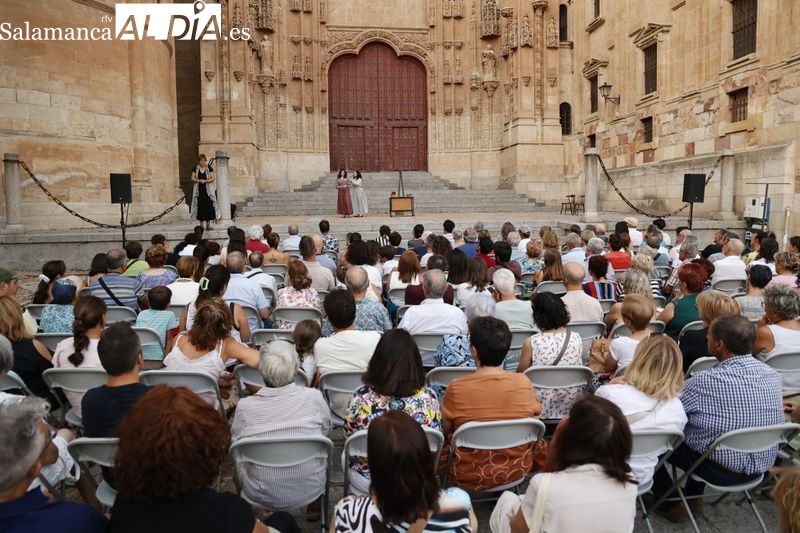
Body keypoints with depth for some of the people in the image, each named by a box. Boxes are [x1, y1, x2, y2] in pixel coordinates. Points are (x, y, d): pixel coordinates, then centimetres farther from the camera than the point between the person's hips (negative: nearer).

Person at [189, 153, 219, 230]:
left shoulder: (209, 167, 3)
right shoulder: (196, 168, 7)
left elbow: (213, 178, -1)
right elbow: (192, 178, 5)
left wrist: (205, 181, -14)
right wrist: (198, 181, -13)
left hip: (208, 190, -1)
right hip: (199, 190, 1)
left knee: (209, 207, -7)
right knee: (200, 207, -1)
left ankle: (208, 224, 0)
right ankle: (201, 225, 4)